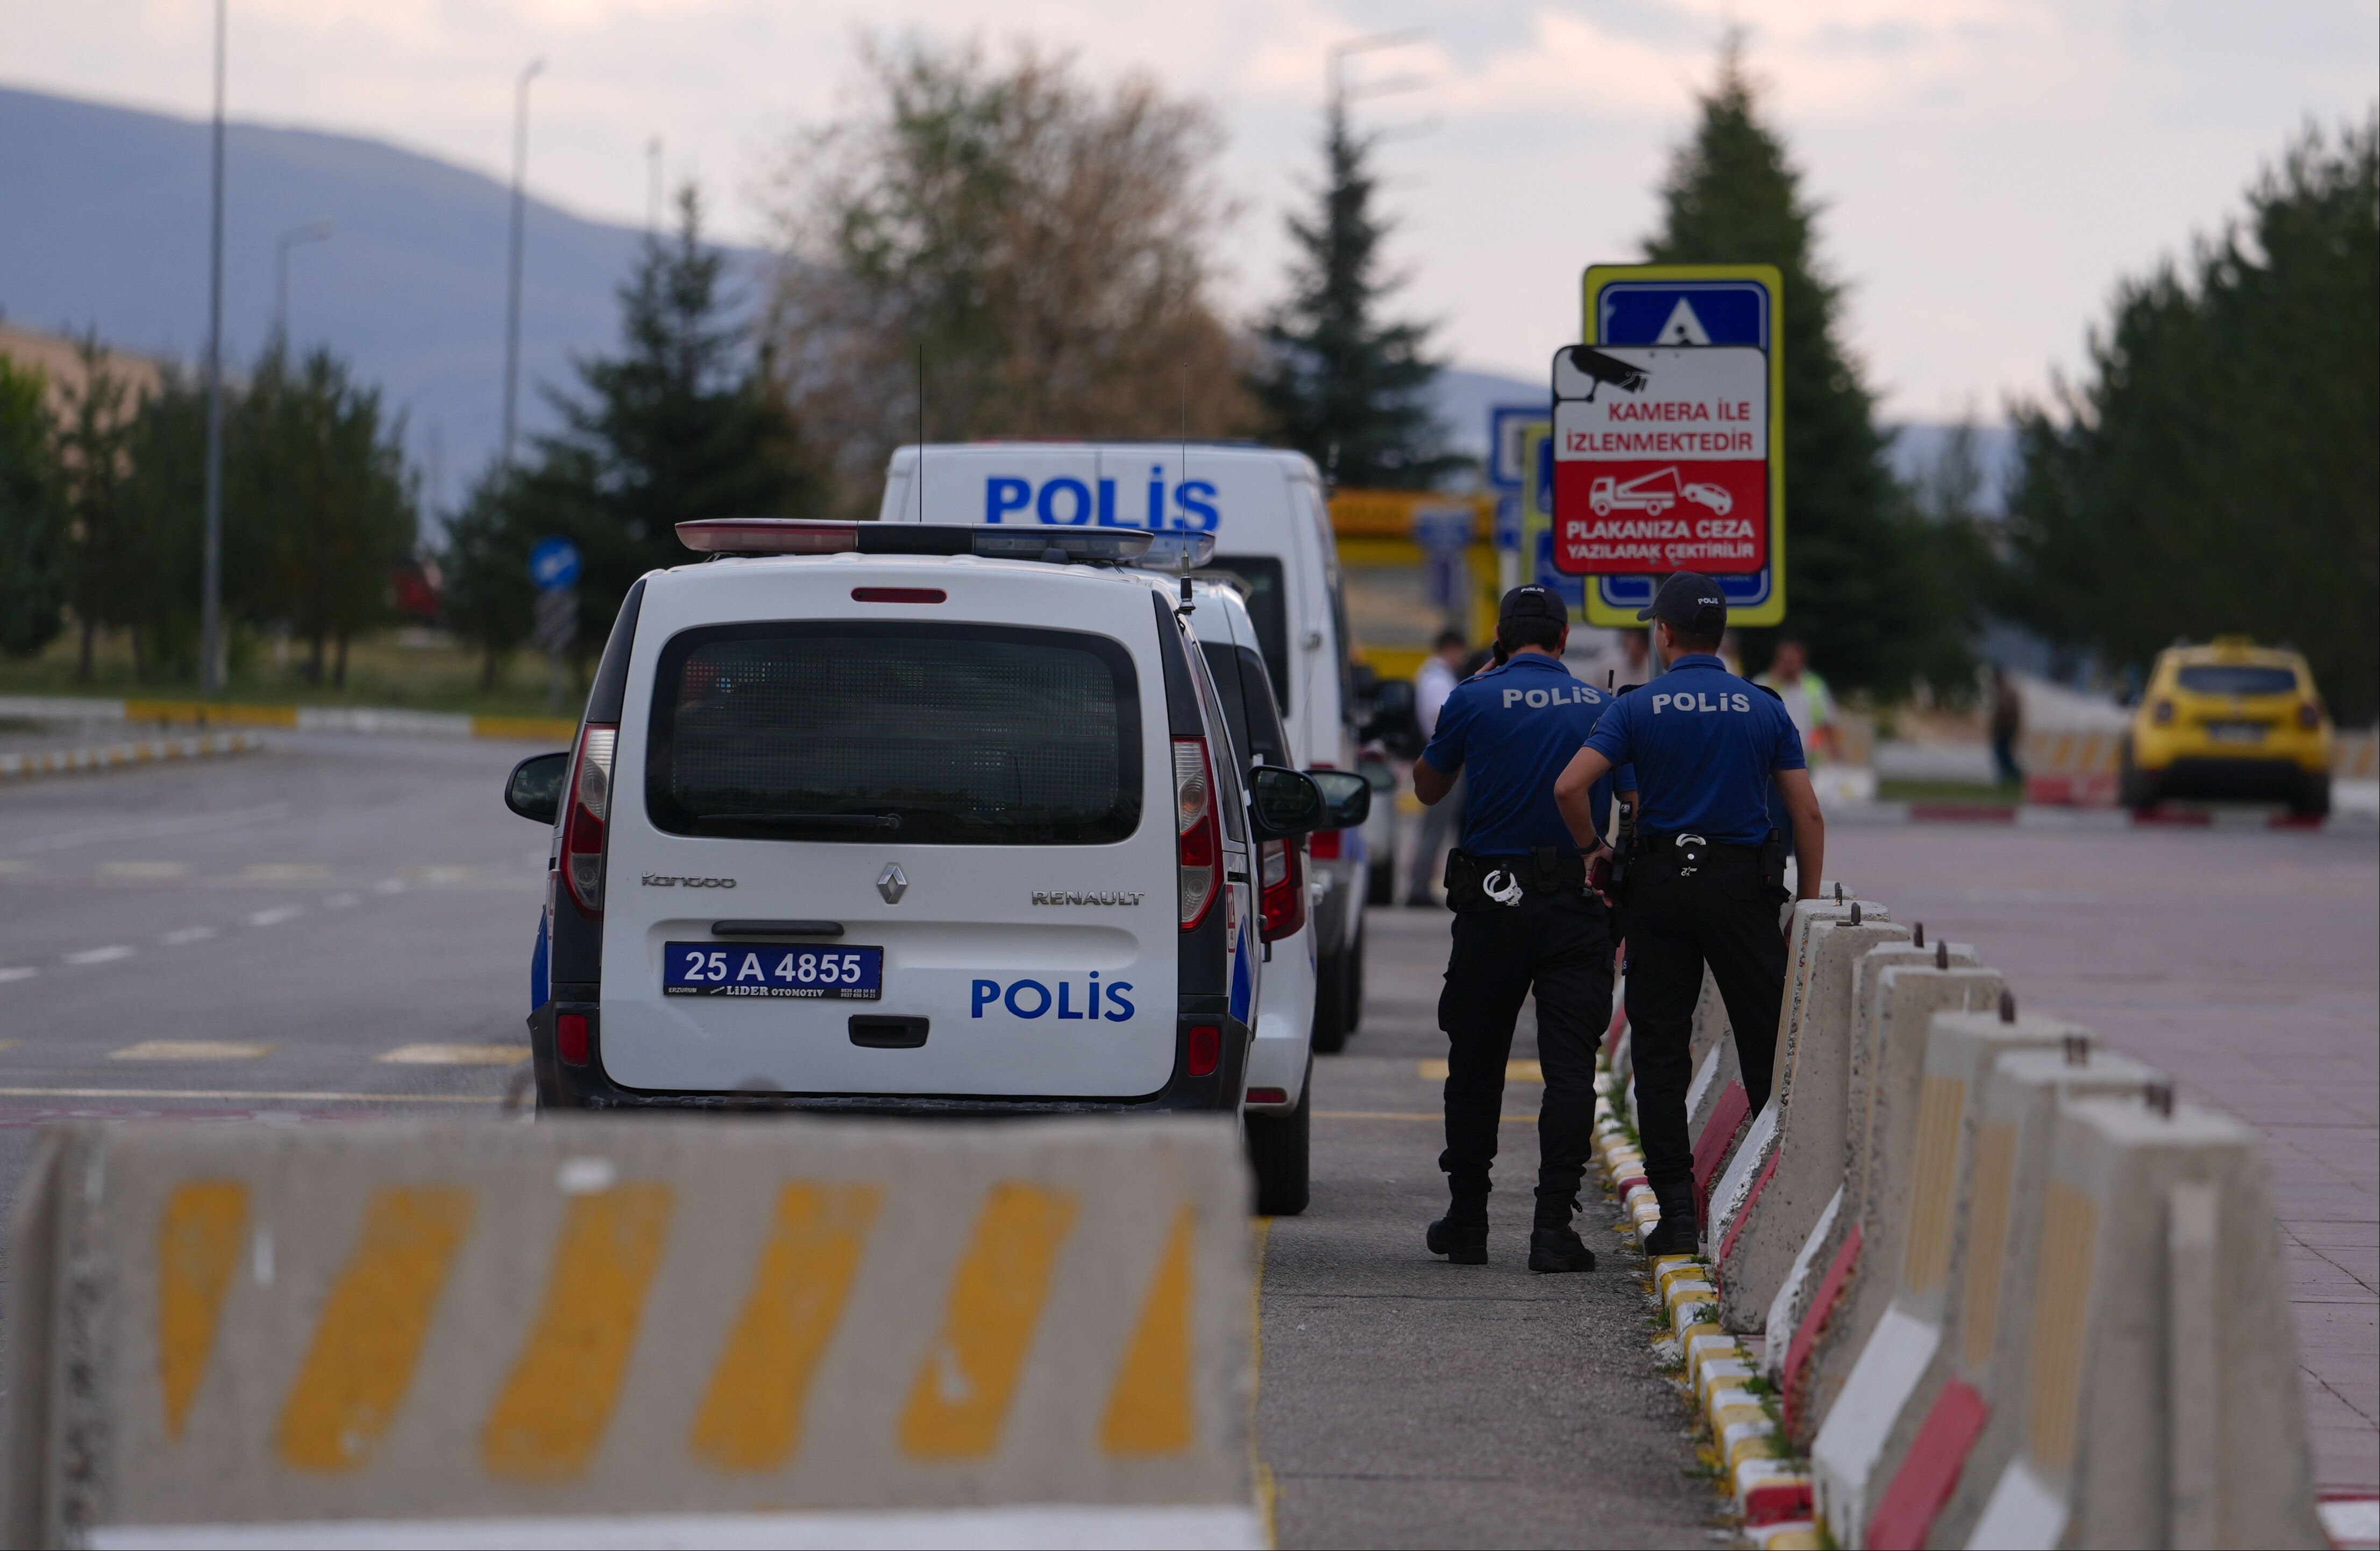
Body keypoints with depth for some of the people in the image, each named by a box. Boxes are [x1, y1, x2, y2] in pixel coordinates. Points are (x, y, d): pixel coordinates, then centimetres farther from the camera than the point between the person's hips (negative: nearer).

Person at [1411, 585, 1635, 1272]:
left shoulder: (1474, 701, -4)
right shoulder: (1602, 707, 3)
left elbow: (1428, 789, 11)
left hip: (1493, 905, -1)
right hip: (1581, 907, 1)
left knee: (1475, 1066, 12)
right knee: (1569, 1067, 0)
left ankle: (1466, 1221, 17)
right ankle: (1554, 1224, -9)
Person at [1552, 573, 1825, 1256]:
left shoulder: (1639, 709, -1)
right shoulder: (1763, 708, 3)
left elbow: (1570, 786, -13)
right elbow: (1807, 813, 1)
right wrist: (1809, 903, 8)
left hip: (1661, 887, -1)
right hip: (1744, 885, 1)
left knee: (1660, 1050, 4)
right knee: (1769, 1045, 6)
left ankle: (1676, 1213, -1)